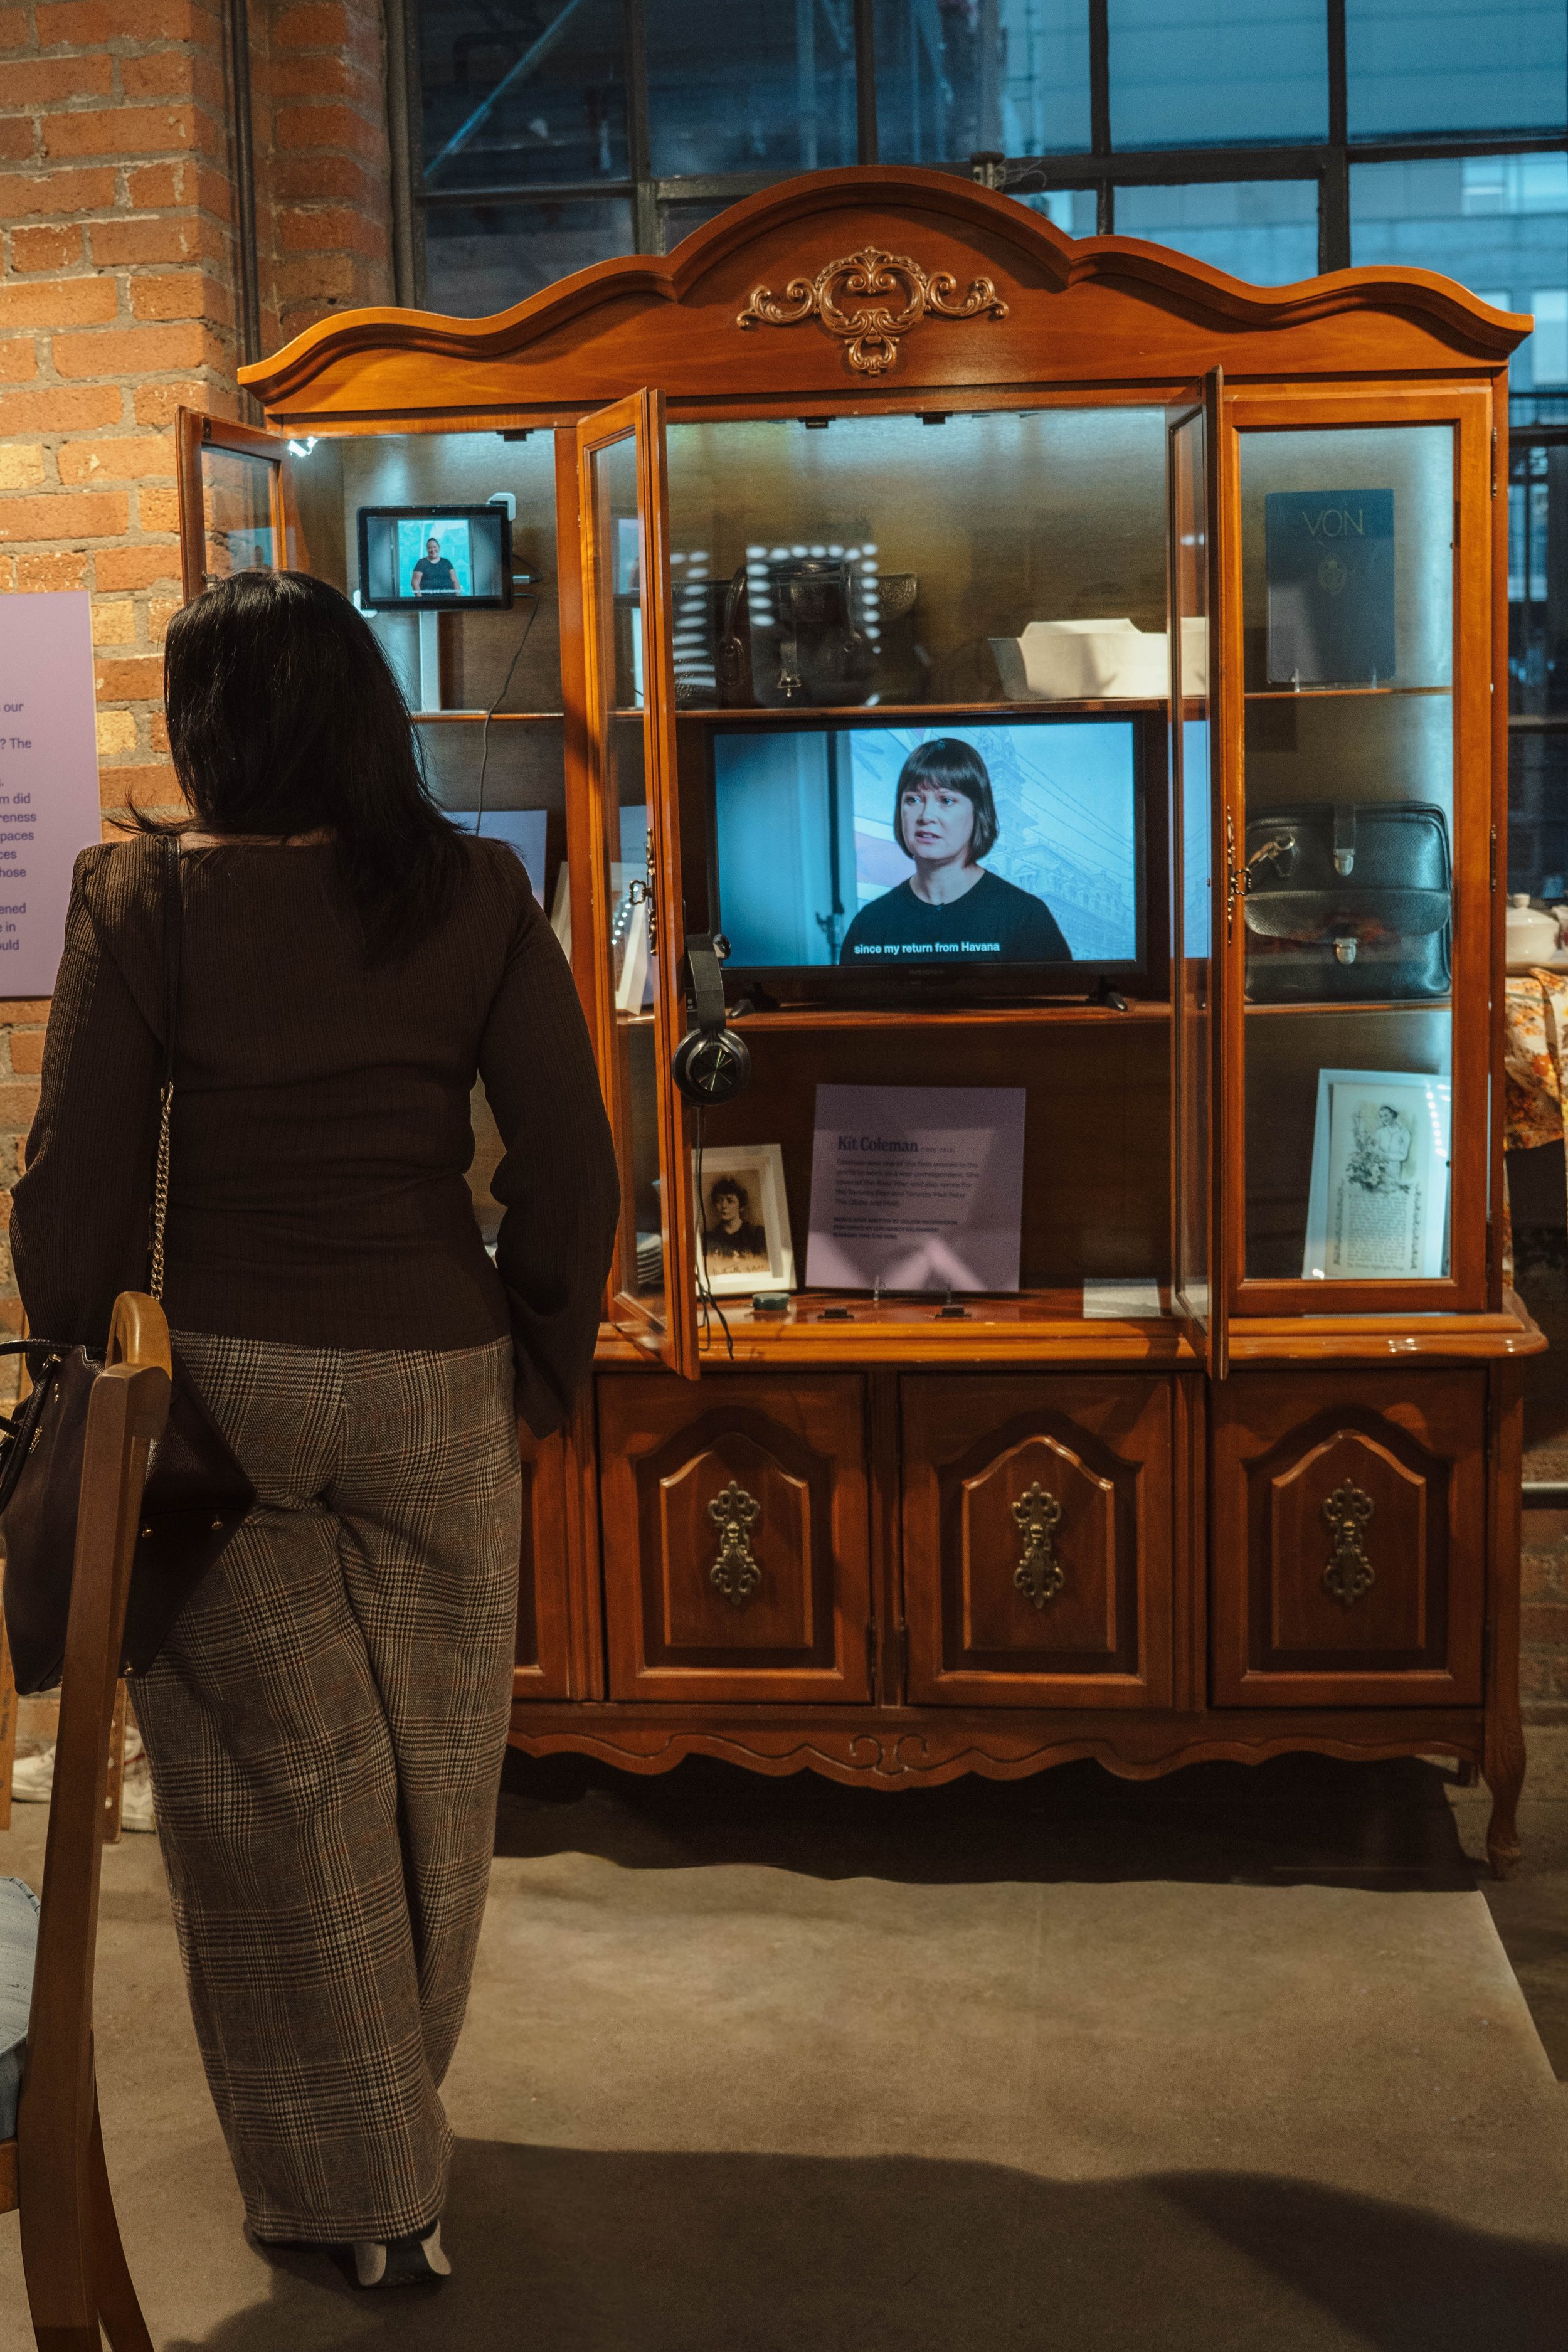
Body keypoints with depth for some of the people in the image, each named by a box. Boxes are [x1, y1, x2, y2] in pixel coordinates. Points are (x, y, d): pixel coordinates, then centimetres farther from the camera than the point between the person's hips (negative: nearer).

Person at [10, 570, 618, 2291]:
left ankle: (362, 2189, 21)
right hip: (434, 1383, 2)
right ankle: (394, 2125, 36)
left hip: (216, 1381, -2)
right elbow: (568, 1162, -2)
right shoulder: (474, 894, -3)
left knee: (272, 1780, 10)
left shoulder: (139, 897, -8)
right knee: (426, 1770, 16)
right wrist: (548, 1362, 10)